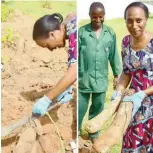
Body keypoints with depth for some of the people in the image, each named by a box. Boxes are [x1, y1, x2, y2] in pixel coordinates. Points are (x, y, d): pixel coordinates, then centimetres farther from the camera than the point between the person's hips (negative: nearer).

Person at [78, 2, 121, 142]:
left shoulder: (110, 33, 0)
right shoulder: (82, 32, -7)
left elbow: (114, 55, 7)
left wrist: (116, 74, 11)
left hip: (101, 78, 2)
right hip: (83, 78, -2)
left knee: (98, 108, 15)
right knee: (80, 107, 7)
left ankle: (94, 132, 35)